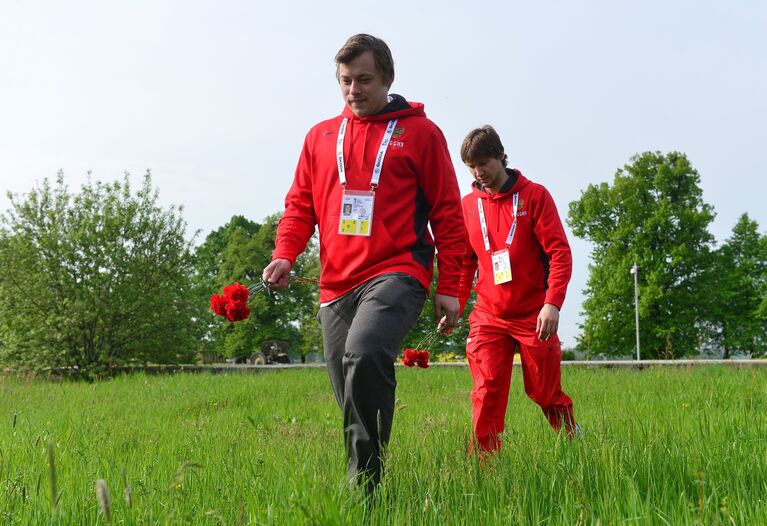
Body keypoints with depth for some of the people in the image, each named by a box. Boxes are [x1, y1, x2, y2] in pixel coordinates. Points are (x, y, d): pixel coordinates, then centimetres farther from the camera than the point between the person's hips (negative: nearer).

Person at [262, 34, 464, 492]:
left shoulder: (420, 132, 5)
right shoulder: (320, 137, 17)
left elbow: (448, 214, 4)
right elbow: (300, 205, 16)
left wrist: (450, 288, -1)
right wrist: (285, 255, -3)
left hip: (396, 275, -5)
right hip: (336, 284, 5)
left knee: (365, 355, -31)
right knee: (351, 400, 7)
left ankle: (366, 483, -23)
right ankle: (362, 480, 23)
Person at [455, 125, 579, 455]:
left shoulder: (534, 195, -2)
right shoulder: (468, 205, 7)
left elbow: (559, 252, -8)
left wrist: (553, 303, -19)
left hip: (534, 316, -2)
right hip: (488, 317, 2)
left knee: (546, 393, 7)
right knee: (487, 394, -9)